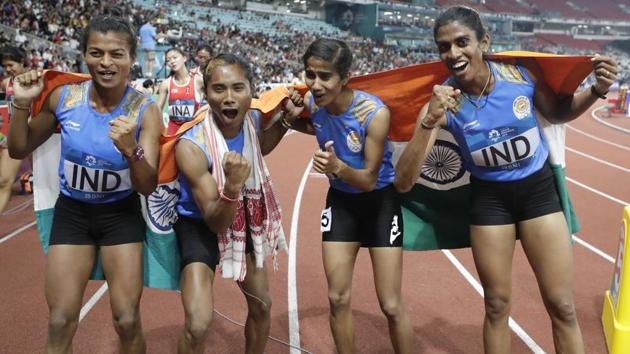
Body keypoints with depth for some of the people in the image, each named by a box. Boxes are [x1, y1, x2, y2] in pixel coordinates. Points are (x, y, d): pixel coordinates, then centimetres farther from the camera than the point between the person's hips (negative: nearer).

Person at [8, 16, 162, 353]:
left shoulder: (144, 110, -16)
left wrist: (131, 149, -36)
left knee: (127, 322, 2)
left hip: (121, 213, -1)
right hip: (71, 211, 2)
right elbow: (19, 150, 2)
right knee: (60, 324, 3)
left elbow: (147, 187, -17)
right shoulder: (64, 96, -11)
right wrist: (22, 104, -14)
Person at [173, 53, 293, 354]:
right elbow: (216, 222, -29)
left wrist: (286, 119, -3)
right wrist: (233, 185, -47)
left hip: (244, 220, 6)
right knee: (197, 325, -20)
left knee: (261, 305, 20)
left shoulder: (252, 119, -16)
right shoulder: (191, 146, -32)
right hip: (201, 226, -6)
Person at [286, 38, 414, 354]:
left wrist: (338, 167, -43)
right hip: (340, 199, 4)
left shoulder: (375, 112, -30)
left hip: (380, 200, -4)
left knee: (391, 306, 0)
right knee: (337, 299, 6)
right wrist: (291, 120, -4)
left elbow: (369, 179, -26)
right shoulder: (311, 101, -15)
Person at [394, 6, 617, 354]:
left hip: (538, 188, 1)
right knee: (497, 305, 13)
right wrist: (429, 121, -41)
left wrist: (596, 91, -15)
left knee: (562, 306, 6)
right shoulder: (442, 102, -21)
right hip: (489, 197, -1)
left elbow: (558, 113, 5)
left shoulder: (524, 71, -18)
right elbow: (403, 182, -29)